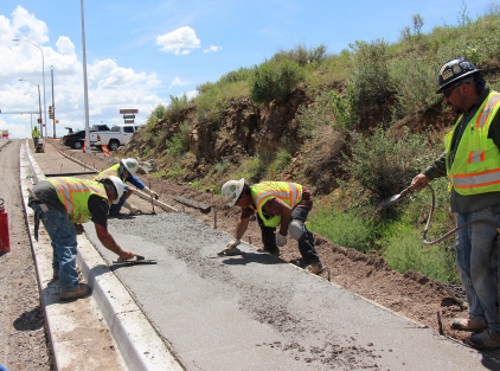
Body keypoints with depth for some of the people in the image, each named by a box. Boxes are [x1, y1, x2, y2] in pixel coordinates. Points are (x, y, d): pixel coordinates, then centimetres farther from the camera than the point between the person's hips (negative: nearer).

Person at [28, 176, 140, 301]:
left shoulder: (91, 185, 24)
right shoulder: (101, 199, -2)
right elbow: (103, 235, -1)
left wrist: (74, 225, 15)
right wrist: (122, 253, 10)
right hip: (48, 198, -10)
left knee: (60, 236, 25)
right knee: (68, 241, -5)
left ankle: (59, 271, 39)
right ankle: (69, 287, -10)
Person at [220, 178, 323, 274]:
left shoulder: (261, 198, -35)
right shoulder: (247, 199, -2)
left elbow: (287, 210, -35)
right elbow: (243, 220, 8)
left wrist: (282, 233, -24)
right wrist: (235, 241, 0)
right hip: (286, 202, 11)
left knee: (294, 227, -36)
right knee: (261, 217, 12)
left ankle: (313, 263, -31)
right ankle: (271, 249, 21)